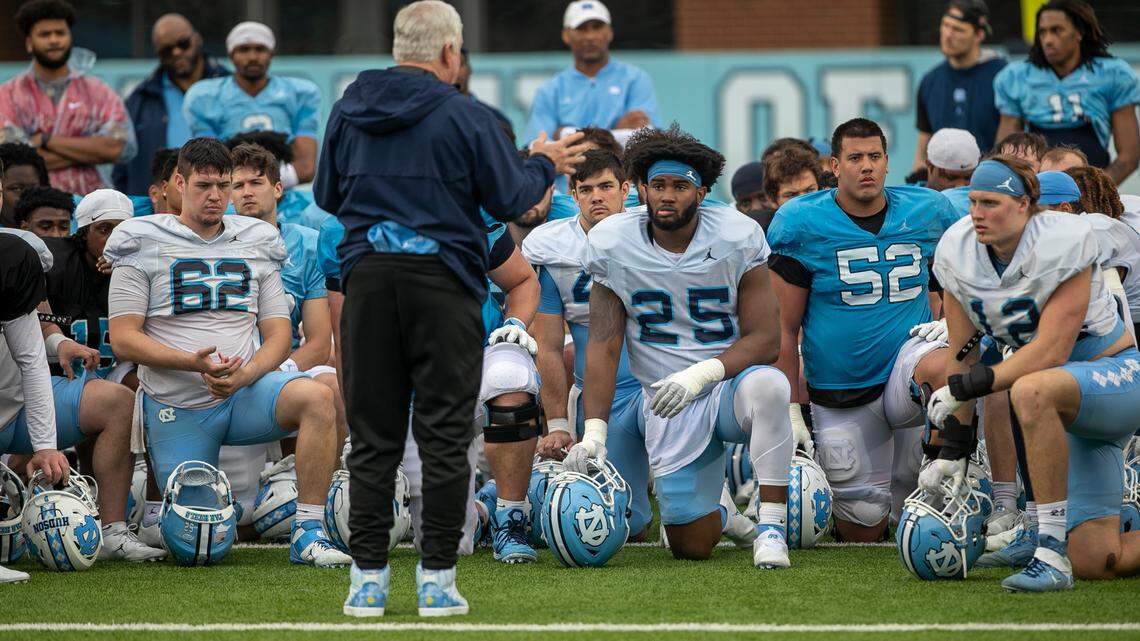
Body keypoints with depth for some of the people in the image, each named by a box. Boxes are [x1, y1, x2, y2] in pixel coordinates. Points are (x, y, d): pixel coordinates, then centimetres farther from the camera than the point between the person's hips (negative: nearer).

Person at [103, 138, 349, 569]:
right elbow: (123, 340, -7)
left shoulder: (256, 243, 11)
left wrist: (246, 374, -15)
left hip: (246, 390, 2)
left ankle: (308, 534, -27)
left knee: (317, 398, -31)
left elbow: (278, 334, 7)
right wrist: (194, 363, -21)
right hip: (176, 409, -2)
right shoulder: (144, 244, 0)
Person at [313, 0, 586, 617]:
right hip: (442, 281, -3)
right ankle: (437, 578, 0)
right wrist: (545, 164, 18)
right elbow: (509, 198, -1)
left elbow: (325, 195, 17)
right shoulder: (465, 117, -6)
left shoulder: (348, 110, 7)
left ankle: (367, 578, 4)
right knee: (444, 434, 2)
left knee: (372, 434, 7)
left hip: (367, 278, 3)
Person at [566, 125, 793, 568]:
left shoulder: (736, 238, -9)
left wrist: (700, 375, -26)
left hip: (730, 385, -2)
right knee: (692, 546, -3)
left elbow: (765, 340, -11)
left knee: (767, 385, -40)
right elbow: (603, 346, -3)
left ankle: (771, 526, -28)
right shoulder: (614, 245, -4)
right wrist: (594, 433, -12)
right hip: (669, 406, 2)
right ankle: (718, 510, 36)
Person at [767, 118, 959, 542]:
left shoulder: (926, 212, 1)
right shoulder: (802, 225, -6)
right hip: (840, 394, -1)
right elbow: (784, 329, -2)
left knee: (945, 367, -38)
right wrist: (789, 409, -5)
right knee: (864, 529, 3)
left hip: (906, 362, 1)